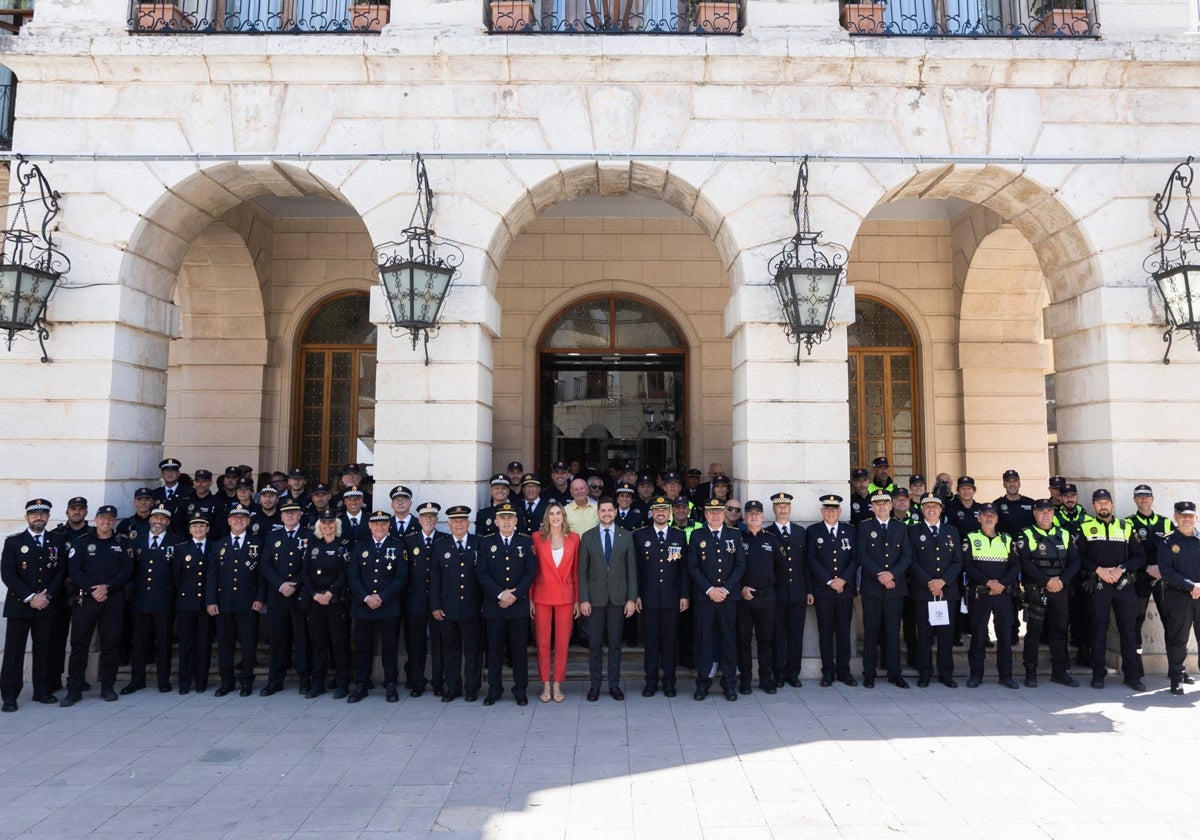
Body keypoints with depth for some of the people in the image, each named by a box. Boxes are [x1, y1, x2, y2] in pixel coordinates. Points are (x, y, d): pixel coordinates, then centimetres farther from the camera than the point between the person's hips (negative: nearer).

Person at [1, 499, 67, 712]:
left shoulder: (58, 542, 9)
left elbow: (61, 572, 6)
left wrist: (46, 595, -8)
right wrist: (30, 597, -12)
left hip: (46, 606, 2)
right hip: (19, 605, -2)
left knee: (44, 650, 6)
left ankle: (42, 691, 14)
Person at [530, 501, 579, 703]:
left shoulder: (573, 539, 3)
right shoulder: (537, 537, -1)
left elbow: (576, 570, 6)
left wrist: (577, 600, 4)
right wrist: (530, 599, -3)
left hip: (565, 597, 1)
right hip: (542, 596, -1)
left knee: (562, 642, 4)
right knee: (543, 642, 4)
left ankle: (557, 684, 16)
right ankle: (545, 685, 17)